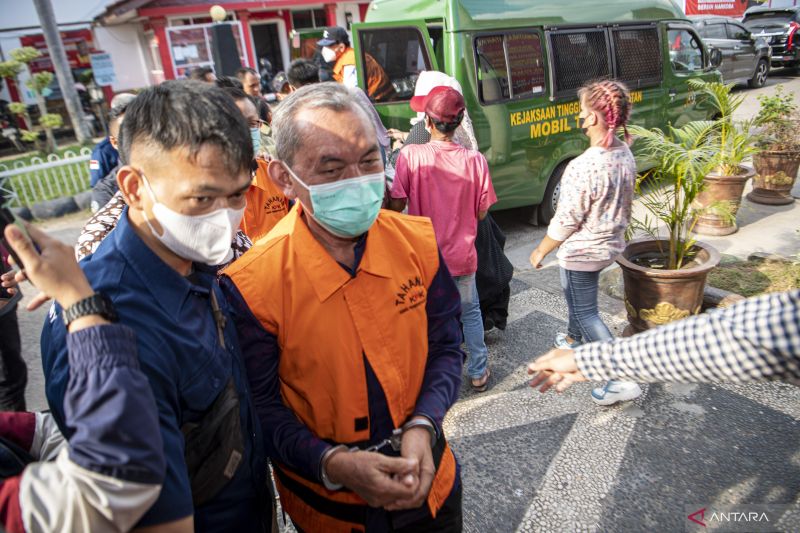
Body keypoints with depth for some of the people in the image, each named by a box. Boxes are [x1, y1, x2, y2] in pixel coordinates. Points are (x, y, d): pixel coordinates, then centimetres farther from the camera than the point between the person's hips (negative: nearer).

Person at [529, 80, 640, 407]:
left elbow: (565, 221, -23)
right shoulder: (626, 155, -2)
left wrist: (541, 251, -9)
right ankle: (573, 340, 53)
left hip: (581, 251, -9)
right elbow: (623, 203, 9)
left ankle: (622, 380, 6)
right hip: (611, 245, 9)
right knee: (580, 296, 30)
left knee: (585, 313, 5)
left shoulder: (583, 166, -30)